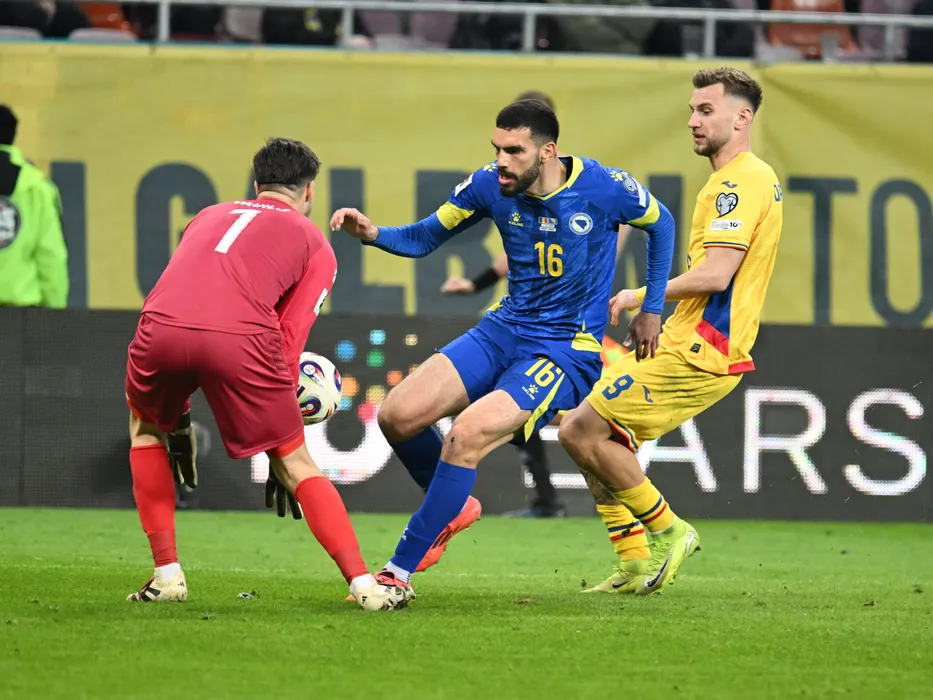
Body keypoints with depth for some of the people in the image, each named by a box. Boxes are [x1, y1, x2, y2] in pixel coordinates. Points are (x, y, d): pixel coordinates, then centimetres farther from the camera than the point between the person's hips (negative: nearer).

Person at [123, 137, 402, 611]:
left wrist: (179, 418, 43)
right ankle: (365, 585, 4)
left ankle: (167, 576, 25)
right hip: (240, 336, -3)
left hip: (162, 324, 3)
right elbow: (290, 338, 17)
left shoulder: (208, 217, 37)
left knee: (145, 424, 32)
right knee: (296, 462, 14)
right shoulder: (315, 246, 25)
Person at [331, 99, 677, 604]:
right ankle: (454, 507, 18)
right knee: (397, 415, -12)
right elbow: (423, 239, 6)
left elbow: (660, 224, 6)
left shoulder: (603, 187, -14)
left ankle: (401, 570, -16)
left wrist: (652, 310, 6)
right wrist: (373, 234, -14)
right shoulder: (490, 186, -5)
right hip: (502, 331, 5)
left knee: (467, 434, -27)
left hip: (566, 353, -5)